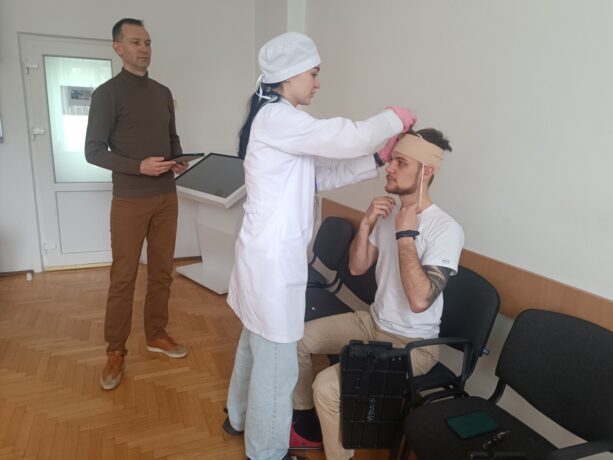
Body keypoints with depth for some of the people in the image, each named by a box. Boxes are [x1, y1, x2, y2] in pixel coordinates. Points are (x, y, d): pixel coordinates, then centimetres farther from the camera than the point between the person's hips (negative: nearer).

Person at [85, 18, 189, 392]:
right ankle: (116, 351, 17)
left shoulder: (163, 93, 11)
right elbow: (94, 151, -9)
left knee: (162, 271, 12)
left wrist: (180, 161, -2)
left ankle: (157, 335, 28)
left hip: (167, 197, 5)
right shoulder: (107, 93, -6)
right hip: (130, 201, -5)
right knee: (123, 277, 2)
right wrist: (139, 167, -22)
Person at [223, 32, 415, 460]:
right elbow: (347, 139, -24)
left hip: (268, 253, 11)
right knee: (278, 361, 5)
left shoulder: (277, 118, 15)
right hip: (274, 258, -11)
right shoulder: (277, 118, -17)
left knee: (256, 342, 25)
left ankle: (240, 417, 47)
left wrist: (379, 159, 4)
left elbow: (321, 174, 11)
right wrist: (394, 119, -4)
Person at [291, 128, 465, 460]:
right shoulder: (389, 213, 0)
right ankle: (308, 426, 23)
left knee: (327, 385, -24)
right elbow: (357, 268, 4)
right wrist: (366, 224, -12)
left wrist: (405, 234, -28)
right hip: (373, 323, 8)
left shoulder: (446, 230, -23)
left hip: (413, 343, -8)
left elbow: (420, 300, -31)